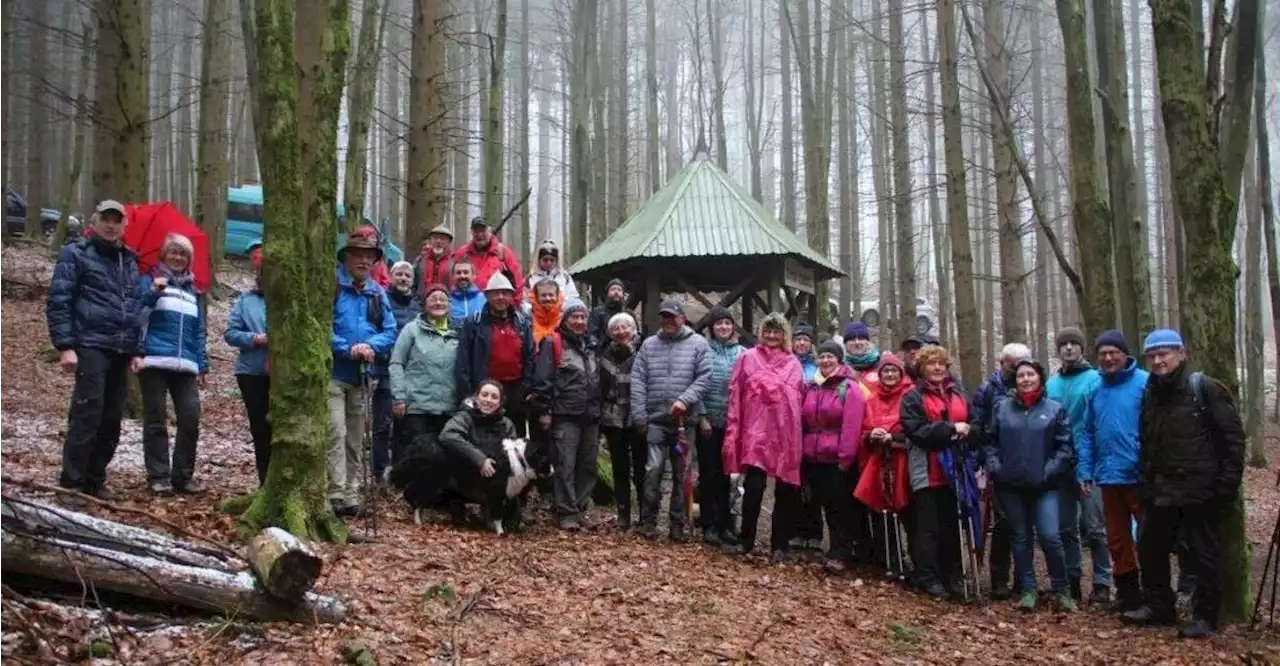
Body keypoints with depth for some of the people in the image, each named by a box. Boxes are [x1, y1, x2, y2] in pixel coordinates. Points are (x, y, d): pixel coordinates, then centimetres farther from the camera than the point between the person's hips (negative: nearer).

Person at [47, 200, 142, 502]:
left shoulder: (130, 261, 19)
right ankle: (71, 482, -7)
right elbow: (57, 302, -5)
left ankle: (95, 480, 15)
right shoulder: (76, 254, 1)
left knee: (111, 420, 6)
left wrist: (136, 350, 13)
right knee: (87, 415, -12)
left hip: (121, 350, 6)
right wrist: (65, 346, -14)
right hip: (91, 346, -6)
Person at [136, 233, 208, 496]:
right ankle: (158, 477, 5)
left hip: (186, 366, 3)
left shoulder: (194, 291, 20)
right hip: (154, 362, -3)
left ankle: (183, 475, 5)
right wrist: (152, 292, -26)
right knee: (155, 421, 0)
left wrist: (202, 366, 13)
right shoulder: (150, 280, 7)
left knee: (191, 418, -6)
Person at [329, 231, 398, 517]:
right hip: (332, 372, -6)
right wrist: (347, 349, -21)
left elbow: (389, 331, 6)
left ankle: (351, 495, 18)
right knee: (336, 434, -15)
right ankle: (336, 495, -14)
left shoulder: (378, 293, 11)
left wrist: (371, 346, -13)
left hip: (361, 376, 6)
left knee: (355, 438, 11)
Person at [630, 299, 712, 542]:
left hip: (685, 419, -1)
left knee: (681, 473, 7)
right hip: (655, 419, 1)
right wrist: (639, 414, -3)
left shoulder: (698, 344, 2)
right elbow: (638, 379, 5)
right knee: (653, 469, -6)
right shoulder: (649, 344, 8)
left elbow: (704, 377, -5)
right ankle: (648, 520, 4)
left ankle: (677, 523, 15)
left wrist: (685, 400, -18)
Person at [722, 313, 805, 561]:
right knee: (754, 486, -10)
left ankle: (780, 546, 12)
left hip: (786, 434, 3)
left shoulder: (793, 364, 13)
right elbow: (735, 396, 1)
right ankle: (747, 540, 6)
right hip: (756, 432, -3)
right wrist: (733, 432, -5)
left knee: (785, 490, 4)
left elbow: (801, 399, 15)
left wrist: (800, 434, 8)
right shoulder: (747, 358, 5)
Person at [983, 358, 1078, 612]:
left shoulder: (1055, 409, 0)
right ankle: (1028, 590, 19)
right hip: (1010, 486, 2)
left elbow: (1065, 447, -2)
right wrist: (994, 467, -2)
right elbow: (990, 441, 10)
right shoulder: (1002, 407, 6)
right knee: (1021, 538, 10)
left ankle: (1061, 590, 7)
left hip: (1044, 486, -2)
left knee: (1050, 536, -10)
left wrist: (1049, 471, -11)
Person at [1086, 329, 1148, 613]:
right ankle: (1127, 593, 25)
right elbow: (1089, 434, 13)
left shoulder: (1144, 383, -8)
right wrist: (1086, 471, 8)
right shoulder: (1096, 389, 10)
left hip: (1139, 475, -6)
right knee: (1117, 539, 13)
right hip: (1108, 476, 6)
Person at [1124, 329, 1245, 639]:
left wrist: (1227, 482, -13)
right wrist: (1144, 485, 11)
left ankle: (1205, 616, 13)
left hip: (1200, 490, -7)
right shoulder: (1150, 394, 12)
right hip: (1161, 491, 7)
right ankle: (1158, 605, 27)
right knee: (1150, 548, 12)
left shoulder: (1205, 388, -8)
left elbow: (1233, 437, -9)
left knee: (1202, 554, 2)